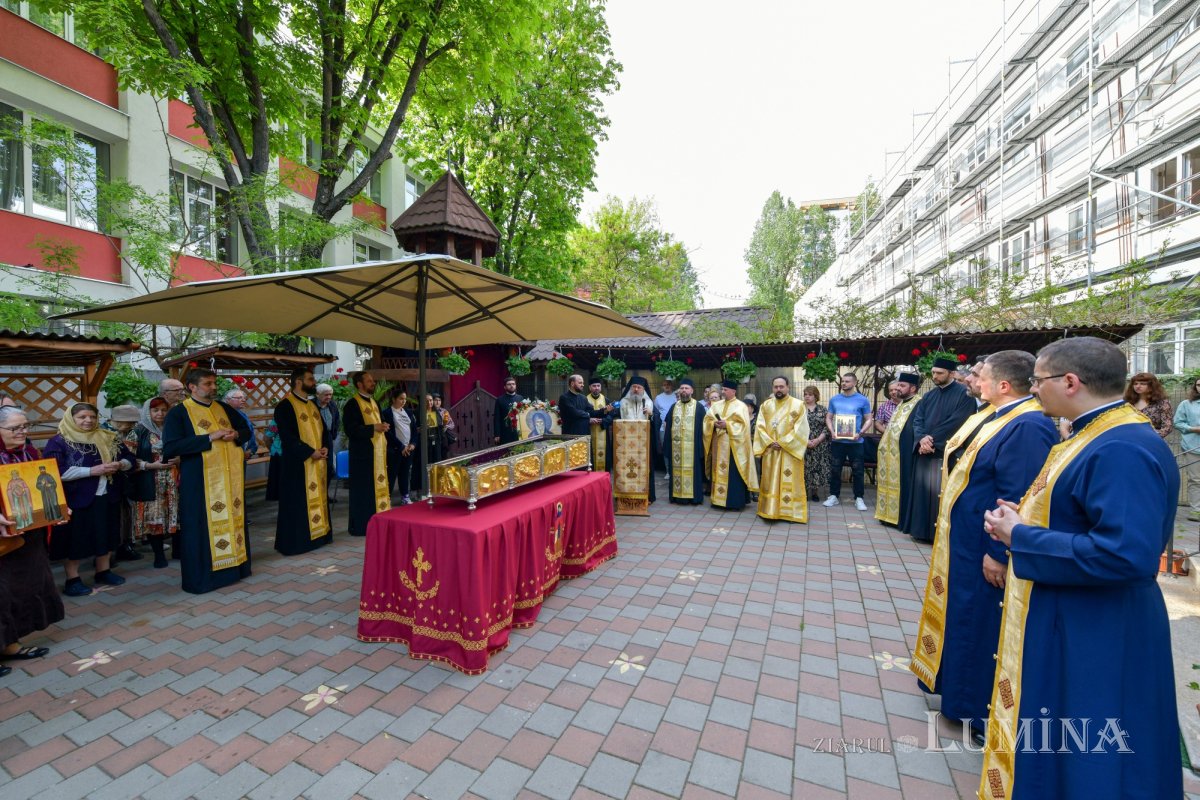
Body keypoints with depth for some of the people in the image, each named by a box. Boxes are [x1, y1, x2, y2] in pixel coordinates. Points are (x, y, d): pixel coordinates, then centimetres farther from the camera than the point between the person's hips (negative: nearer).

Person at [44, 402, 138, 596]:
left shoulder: (107, 438, 8)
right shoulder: (59, 442, -6)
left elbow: (130, 458, 12)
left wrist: (120, 465, -10)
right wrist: (92, 470, -22)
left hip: (104, 496, 5)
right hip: (76, 499, -4)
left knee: (104, 535, 13)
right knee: (76, 538, 4)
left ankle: (103, 571, 27)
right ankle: (72, 579, 17)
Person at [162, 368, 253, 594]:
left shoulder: (224, 408, 11)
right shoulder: (178, 413, -6)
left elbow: (246, 430, 19)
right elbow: (170, 447, -15)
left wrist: (236, 435, -4)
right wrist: (209, 438, -21)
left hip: (231, 477, 6)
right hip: (200, 481, -5)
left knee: (233, 521, 13)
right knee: (202, 527, 2)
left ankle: (236, 565, 27)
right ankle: (200, 577, 15)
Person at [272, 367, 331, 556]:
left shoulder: (313, 405, 14)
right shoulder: (284, 406, -10)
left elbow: (323, 429, 17)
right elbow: (286, 436, -18)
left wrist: (325, 447, -1)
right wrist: (310, 452, -19)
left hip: (318, 462, 8)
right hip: (298, 463, -7)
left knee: (318, 499, 12)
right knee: (298, 503, -1)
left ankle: (318, 535, 22)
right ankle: (295, 541, 9)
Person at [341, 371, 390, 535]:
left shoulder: (374, 402, 16)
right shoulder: (352, 404, -10)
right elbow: (350, 429, -19)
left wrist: (383, 427, 7)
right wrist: (373, 428, -23)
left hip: (378, 453, 8)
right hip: (363, 454, -8)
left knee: (378, 487, 11)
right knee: (364, 490, -1)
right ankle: (361, 526, 9)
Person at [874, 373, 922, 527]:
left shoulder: (918, 404, -14)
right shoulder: (901, 404, 15)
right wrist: (886, 439, 18)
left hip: (903, 453, -9)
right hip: (891, 451, 9)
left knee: (902, 484, -1)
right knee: (891, 482, 13)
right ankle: (890, 513, 22)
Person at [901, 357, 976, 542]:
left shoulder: (964, 394, -5)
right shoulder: (929, 395, 15)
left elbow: (956, 423, -15)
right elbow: (917, 420, 7)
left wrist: (931, 439, -15)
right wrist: (922, 438, -12)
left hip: (946, 453, -6)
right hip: (925, 452, 6)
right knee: (922, 491, 10)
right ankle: (922, 529, 19)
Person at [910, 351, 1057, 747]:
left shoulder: (1028, 426, -24)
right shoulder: (994, 415, 6)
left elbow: (1020, 500, -27)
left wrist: (999, 553, -22)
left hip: (984, 548, -10)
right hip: (961, 537, 10)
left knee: (983, 624, 7)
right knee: (961, 612, 23)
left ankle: (985, 713, 26)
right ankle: (961, 684, 43)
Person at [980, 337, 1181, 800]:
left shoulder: (1122, 450, -25)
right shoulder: (1098, 435, 7)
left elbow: (1125, 554, -32)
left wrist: (1020, 537, -22)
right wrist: (1022, 519, 1)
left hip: (1092, 638, -9)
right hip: (1063, 622, 9)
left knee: (1084, 756, 11)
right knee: (1046, 742, 25)